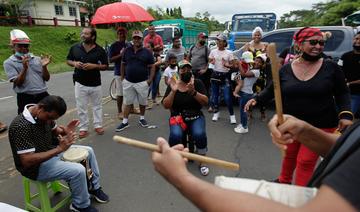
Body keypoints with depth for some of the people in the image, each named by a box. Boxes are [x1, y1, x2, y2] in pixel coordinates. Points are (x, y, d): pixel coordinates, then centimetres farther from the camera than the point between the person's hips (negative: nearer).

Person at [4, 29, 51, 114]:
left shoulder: (37, 59, 6)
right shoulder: (9, 63, -2)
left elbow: (46, 78, 5)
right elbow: (18, 83, -11)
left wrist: (44, 66, -12)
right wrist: (25, 68, -23)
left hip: (43, 95, 3)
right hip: (25, 98, -3)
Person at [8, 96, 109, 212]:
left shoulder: (45, 115, -5)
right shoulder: (21, 126, -30)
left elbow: (54, 131, 11)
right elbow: (27, 161, -32)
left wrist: (65, 131, -13)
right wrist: (59, 149, -34)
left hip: (50, 151, 9)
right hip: (36, 166, -9)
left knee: (89, 151, 8)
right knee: (78, 170, -26)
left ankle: (94, 187, 22)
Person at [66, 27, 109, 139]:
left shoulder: (100, 50, -5)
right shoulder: (75, 48, 1)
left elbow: (105, 66, -2)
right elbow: (68, 60, 12)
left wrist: (94, 66, -19)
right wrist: (74, 63, -11)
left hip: (95, 83, -1)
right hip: (80, 83, 1)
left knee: (97, 105, 12)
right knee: (81, 107, 6)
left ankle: (98, 125, 26)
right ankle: (83, 128, 19)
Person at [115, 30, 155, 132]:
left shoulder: (147, 52, -1)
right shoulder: (127, 51, 6)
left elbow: (152, 67, -1)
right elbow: (123, 64, 14)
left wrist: (150, 79, -11)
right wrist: (122, 77, 7)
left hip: (142, 82, -2)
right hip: (128, 82, 2)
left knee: (142, 102, 11)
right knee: (127, 102, 7)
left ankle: (142, 118, 31)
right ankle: (125, 122, 15)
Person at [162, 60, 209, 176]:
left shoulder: (197, 83, 0)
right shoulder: (173, 85, 0)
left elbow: (205, 102, -9)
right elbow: (166, 106, -7)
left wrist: (193, 92, -26)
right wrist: (173, 91, -22)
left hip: (196, 117, 0)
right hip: (177, 117, 0)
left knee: (199, 134, -29)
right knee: (175, 135, -29)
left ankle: (202, 162, -2)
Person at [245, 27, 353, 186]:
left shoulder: (331, 67, -6)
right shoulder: (285, 69, -4)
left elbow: (342, 93, 1)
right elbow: (271, 90, 3)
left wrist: (346, 114, -13)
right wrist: (256, 99, -12)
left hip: (321, 125, -2)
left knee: (306, 161, 1)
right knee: (289, 155, 21)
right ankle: (283, 181, 46)